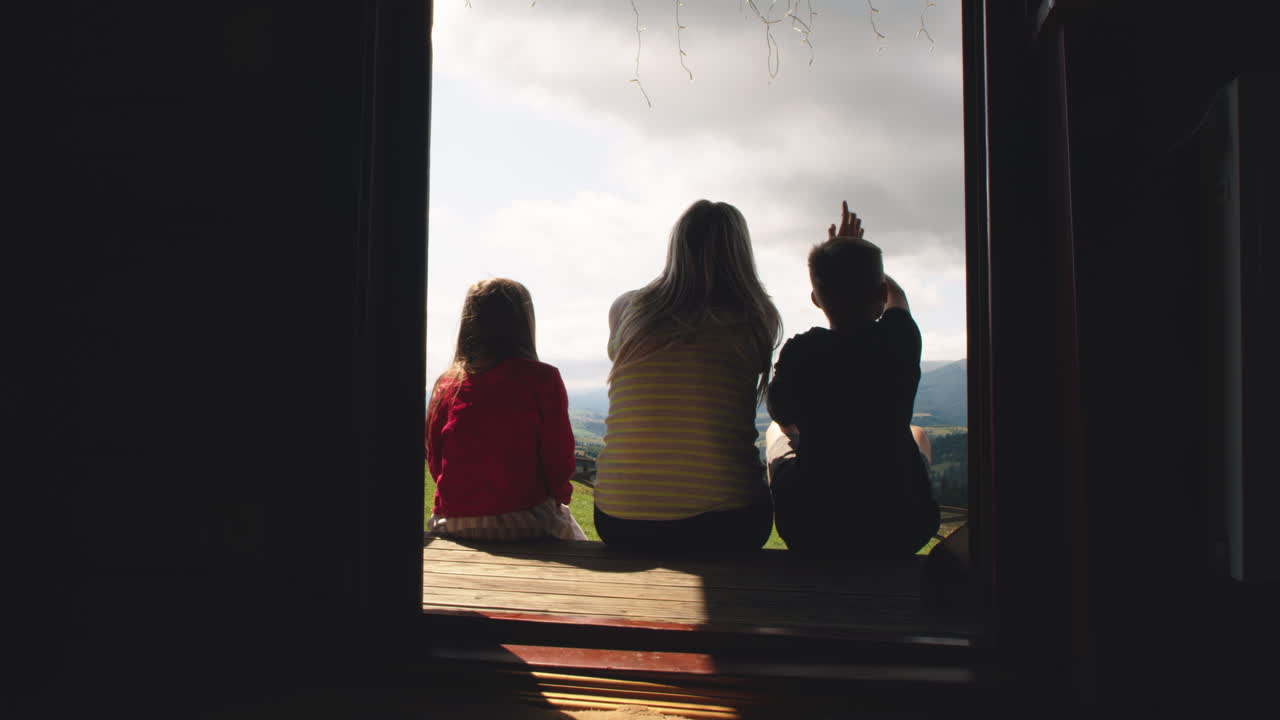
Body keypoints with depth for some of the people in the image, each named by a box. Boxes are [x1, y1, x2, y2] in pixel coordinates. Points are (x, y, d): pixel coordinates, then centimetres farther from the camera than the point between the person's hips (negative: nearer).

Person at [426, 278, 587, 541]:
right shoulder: (542, 379, -8)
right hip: (524, 522, -4)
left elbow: (434, 461, 8)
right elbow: (559, 458, -8)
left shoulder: (446, 384, 2)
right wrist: (559, 495, 12)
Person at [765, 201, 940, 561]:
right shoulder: (900, 339, -9)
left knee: (776, 433, 29)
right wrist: (860, 256, 33)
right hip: (899, 534, 1)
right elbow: (896, 296, 17)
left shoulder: (800, 351, -14)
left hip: (810, 530, -1)